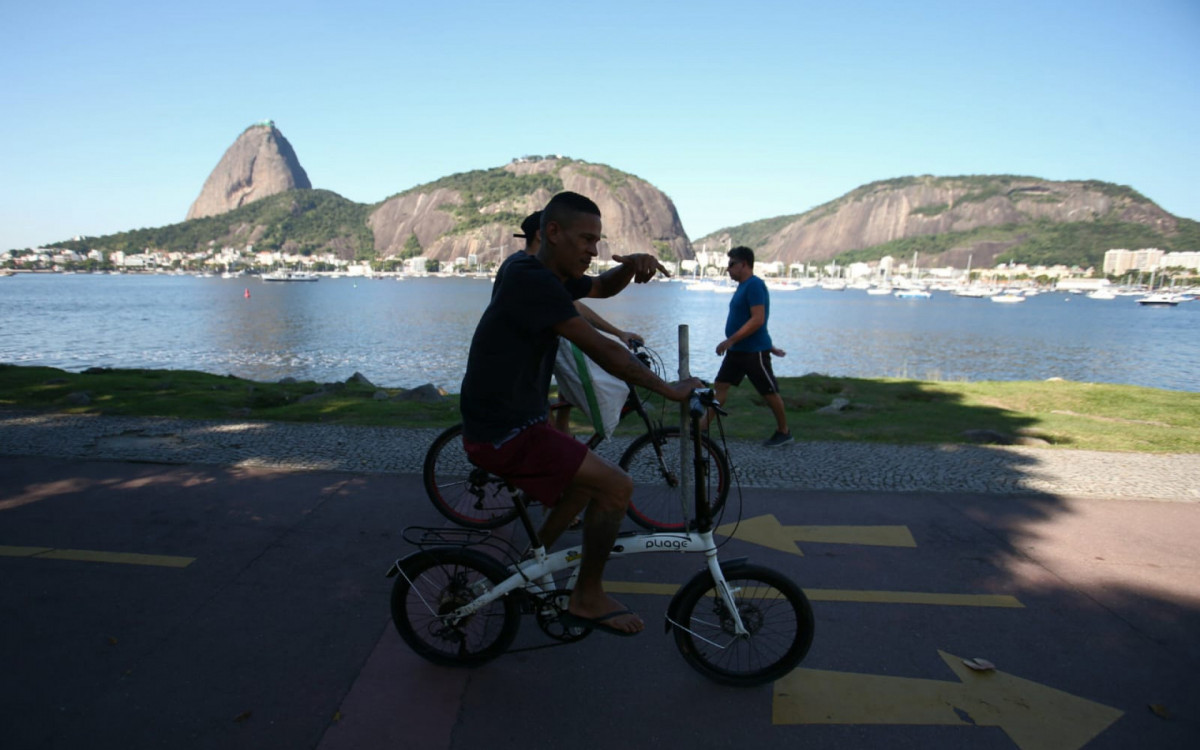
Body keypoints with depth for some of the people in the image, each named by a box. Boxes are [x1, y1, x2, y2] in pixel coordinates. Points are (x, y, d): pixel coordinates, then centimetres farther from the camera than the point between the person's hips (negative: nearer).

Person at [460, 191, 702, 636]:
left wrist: (633, 265, -2)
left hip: (511, 421, 10)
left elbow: (602, 288, 21)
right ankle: (587, 599, 5)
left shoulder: (545, 275, 9)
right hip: (503, 434, -10)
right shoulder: (531, 279, -21)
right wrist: (667, 389, -16)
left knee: (587, 480, 27)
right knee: (617, 487, -13)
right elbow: (599, 349, -23)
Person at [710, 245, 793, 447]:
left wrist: (730, 340, -26)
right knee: (719, 386, 3)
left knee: (769, 392, 4)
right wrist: (769, 346, 25)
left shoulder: (754, 285, -16)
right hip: (737, 350, 9)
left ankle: (784, 432, 19)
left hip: (754, 351, -9)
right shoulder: (743, 286, 14)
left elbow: (758, 320, -25)